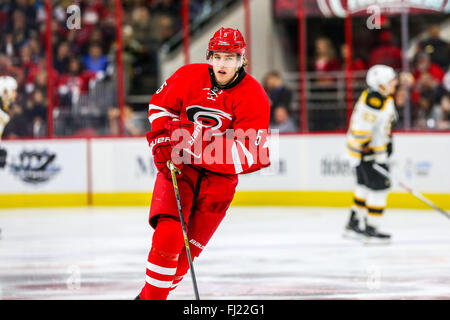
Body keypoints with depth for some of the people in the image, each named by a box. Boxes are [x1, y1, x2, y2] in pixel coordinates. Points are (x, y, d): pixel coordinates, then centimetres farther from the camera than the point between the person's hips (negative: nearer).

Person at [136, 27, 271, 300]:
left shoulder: (254, 97, -12)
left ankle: (155, 293, 21)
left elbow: (250, 154, -17)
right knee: (168, 235, -20)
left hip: (219, 177, 0)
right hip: (177, 166, 0)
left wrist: (197, 151, -24)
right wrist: (163, 142, -2)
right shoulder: (189, 77, -5)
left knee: (188, 249, 2)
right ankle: (152, 294, -11)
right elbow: (160, 104, 13)